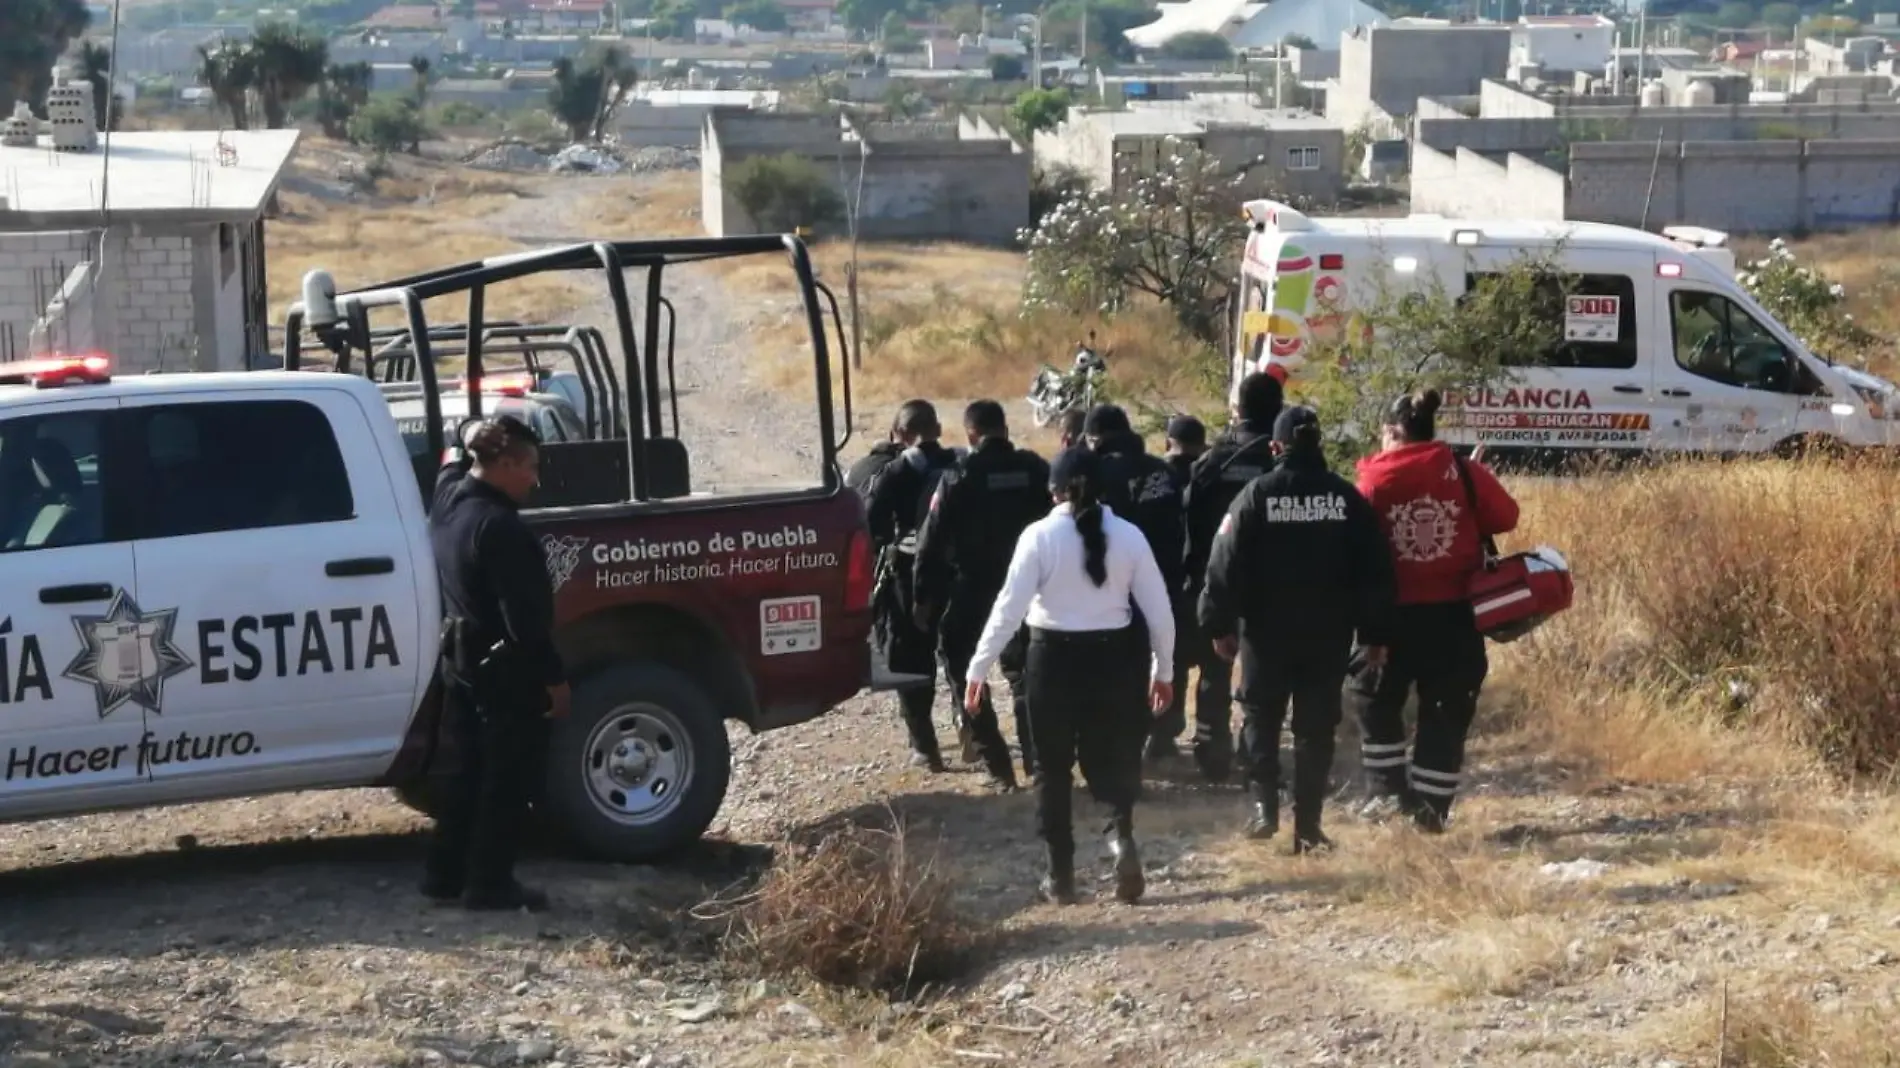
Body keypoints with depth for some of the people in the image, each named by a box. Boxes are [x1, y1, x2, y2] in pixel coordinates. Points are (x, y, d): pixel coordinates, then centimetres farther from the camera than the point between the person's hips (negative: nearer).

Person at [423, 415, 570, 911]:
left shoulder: (448, 498, 3)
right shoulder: (500, 527, -24)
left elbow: (454, 468, 32)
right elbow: (524, 617, -24)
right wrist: (553, 677, -18)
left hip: (462, 665, 9)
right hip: (506, 672, -9)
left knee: (472, 771, 18)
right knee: (505, 780, 1)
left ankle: (445, 872, 22)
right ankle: (489, 883, 6)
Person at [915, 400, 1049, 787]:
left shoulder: (960, 477, -11)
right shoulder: (1035, 469, -1)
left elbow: (932, 540, -11)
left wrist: (925, 596, -3)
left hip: (973, 589, -4)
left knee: (965, 672, 9)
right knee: (1023, 672, 19)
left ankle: (998, 765, 2)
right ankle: (1038, 760, 13)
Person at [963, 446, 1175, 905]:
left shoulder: (1040, 535, -10)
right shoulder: (1128, 535, -2)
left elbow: (1010, 607, -12)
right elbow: (1158, 609, 1)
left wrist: (978, 668, -5)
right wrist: (1163, 669, 13)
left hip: (1055, 657, -2)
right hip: (1113, 657, 2)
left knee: (1054, 767, 10)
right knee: (1110, 757, 15)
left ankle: (1062, 875, 13)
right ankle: (1122, 835, -11)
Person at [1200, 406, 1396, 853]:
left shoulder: (1257, 495, -6)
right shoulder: (1346, 497, 0)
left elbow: (1227, 564, -8)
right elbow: (1374, 569, 0)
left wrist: (1220, 623, 1)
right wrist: (1374, 632, 7)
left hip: (1267, 631, -1)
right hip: (1329, 634, 1)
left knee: (1260, 717, 15)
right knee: (1316, 727, 6)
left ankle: (1265, 805, 3)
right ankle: (1308, 825, 4)